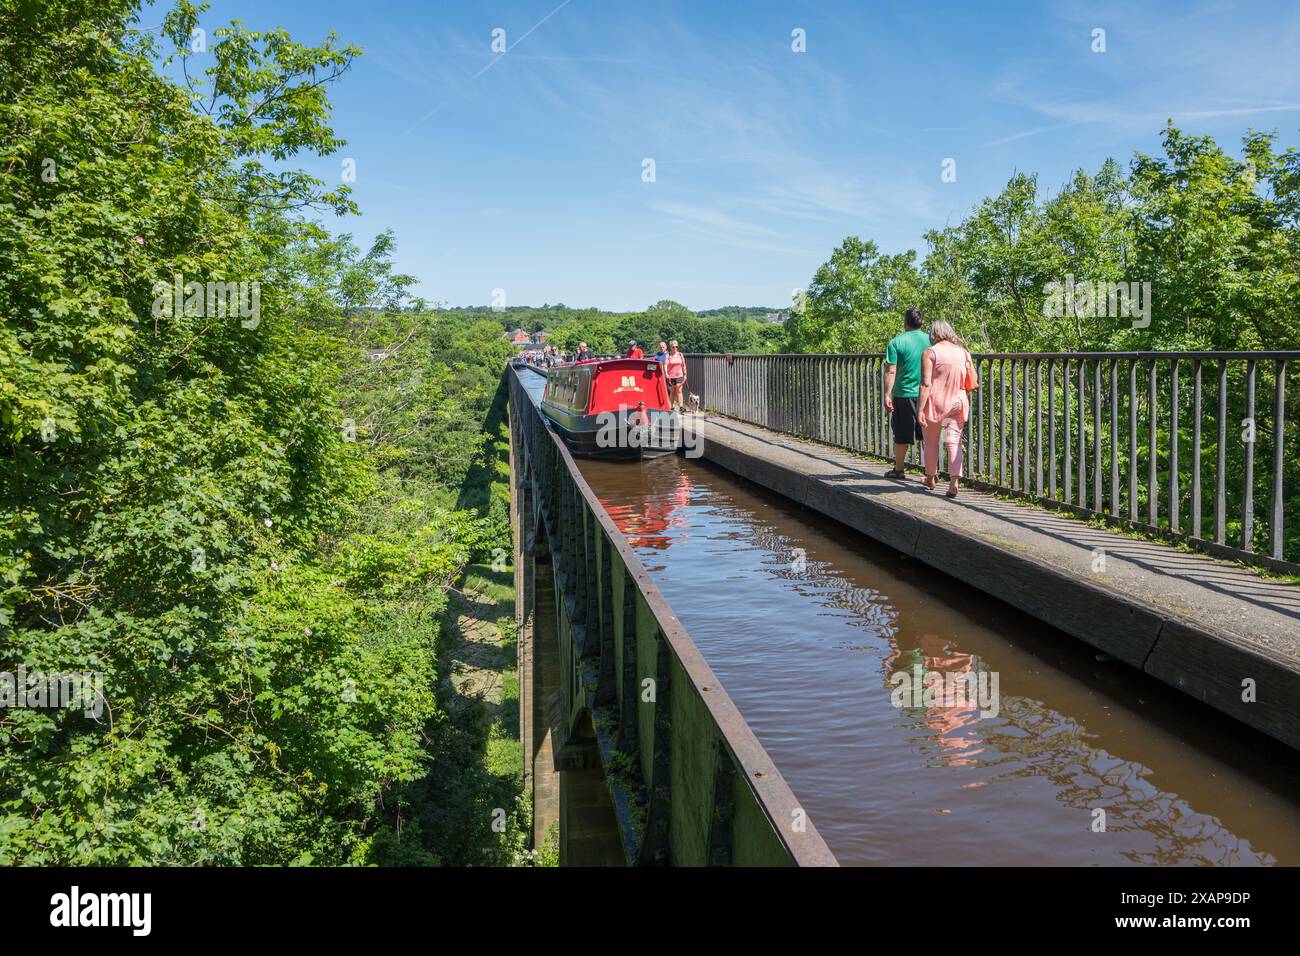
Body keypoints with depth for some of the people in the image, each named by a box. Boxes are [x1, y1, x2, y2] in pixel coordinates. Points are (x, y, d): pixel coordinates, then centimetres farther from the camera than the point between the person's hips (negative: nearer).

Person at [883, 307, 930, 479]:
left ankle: (898, 469, 18)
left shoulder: (896, 342, -5)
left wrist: (887, 394, -6)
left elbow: (891, 371, -9)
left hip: (904, 394, -2)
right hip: (926, 393, 2)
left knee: (902, 436, 8)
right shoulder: (930, 340, 3)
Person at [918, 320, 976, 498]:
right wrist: (968, 406, 19)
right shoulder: (963, 352, 6)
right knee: (954, 442, 1)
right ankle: (954, 482, -12)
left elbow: (926, 384, -15)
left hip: (935, 403, -3)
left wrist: (920, 409, -16)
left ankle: (930, 479, 29)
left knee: (931, 443, 14)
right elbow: (972, 383, 6)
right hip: (958, 403, 3)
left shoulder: (930, 353, -8)